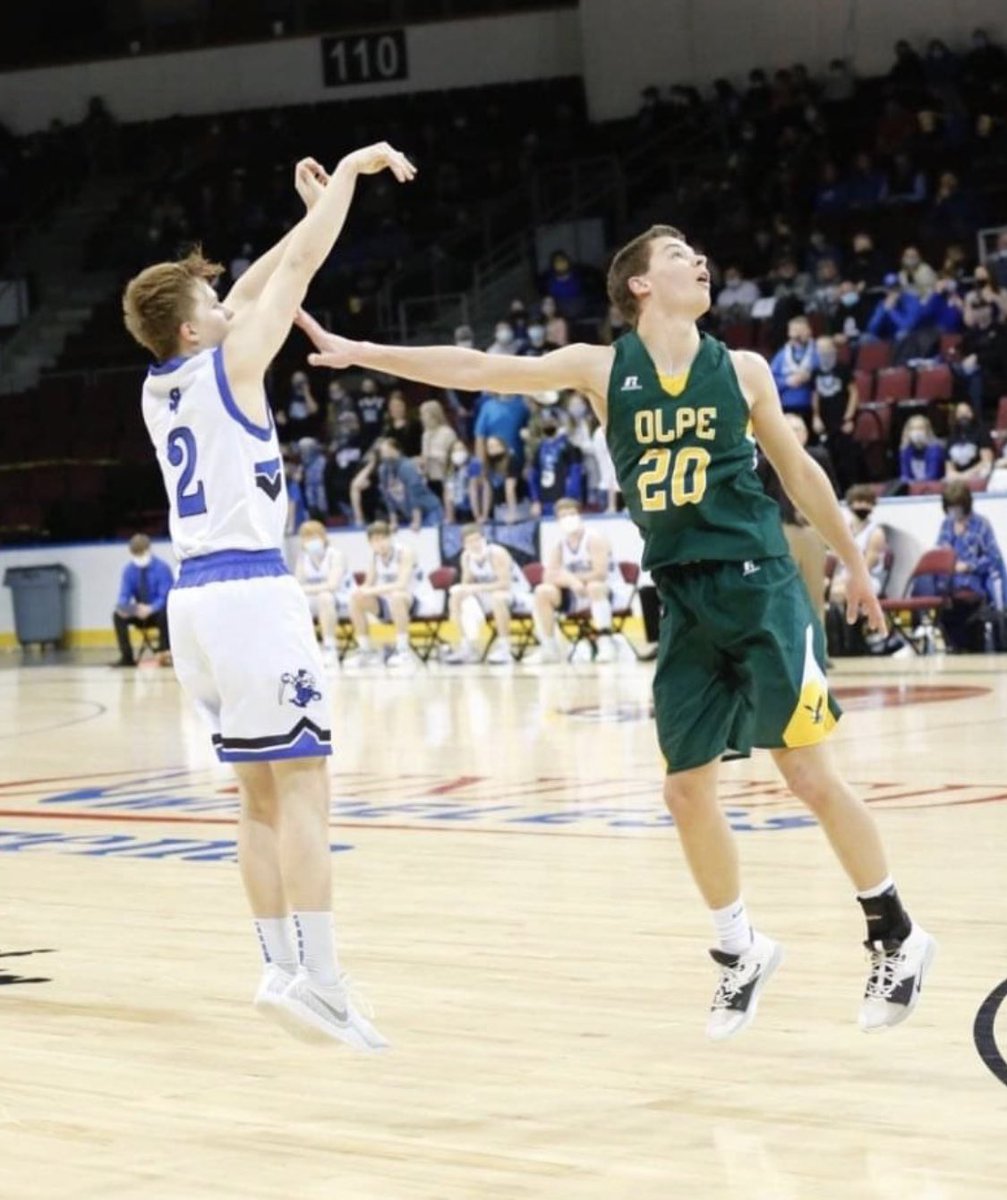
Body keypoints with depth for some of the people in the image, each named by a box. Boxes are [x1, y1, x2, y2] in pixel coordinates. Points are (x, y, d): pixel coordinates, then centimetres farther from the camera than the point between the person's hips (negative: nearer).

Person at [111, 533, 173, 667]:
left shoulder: (162, 568, -14)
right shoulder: (129, 570, -3)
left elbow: (164, 598, -20)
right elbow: (124, 596, -5)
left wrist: (150, 609, -40)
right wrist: (122, 607, -30)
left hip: (158, 612, -4)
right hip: (139, 612, 4)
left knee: (164, 614, -38)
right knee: (117, 616, -22)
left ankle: (164, 653, -27)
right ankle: (127, 657, -20)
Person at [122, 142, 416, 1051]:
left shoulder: (158, 385, 14)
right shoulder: (229, 364, -6)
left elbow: (249, 291, 27)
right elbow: (299, 270, -1)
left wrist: (313, 212, 31)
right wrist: (351, 172, 9)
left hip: (195, 596, 8)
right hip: (252, 592, -8)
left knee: (260, 792, 12)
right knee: (302, 786, -9)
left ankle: (281, 969, 12)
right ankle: (320, 984, -14)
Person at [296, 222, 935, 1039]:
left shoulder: (742, 370, 2)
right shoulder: (604, 369, 1)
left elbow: (796, 468, 14)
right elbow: (478, 370, -2)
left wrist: (854, 563, 21)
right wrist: (363, 353, -7)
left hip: (760, 587, -2)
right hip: (684, 601, 2)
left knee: (811, 774, -6)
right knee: (687, 790, 3)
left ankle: (897, 936, 9)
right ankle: (742, 949, 23)